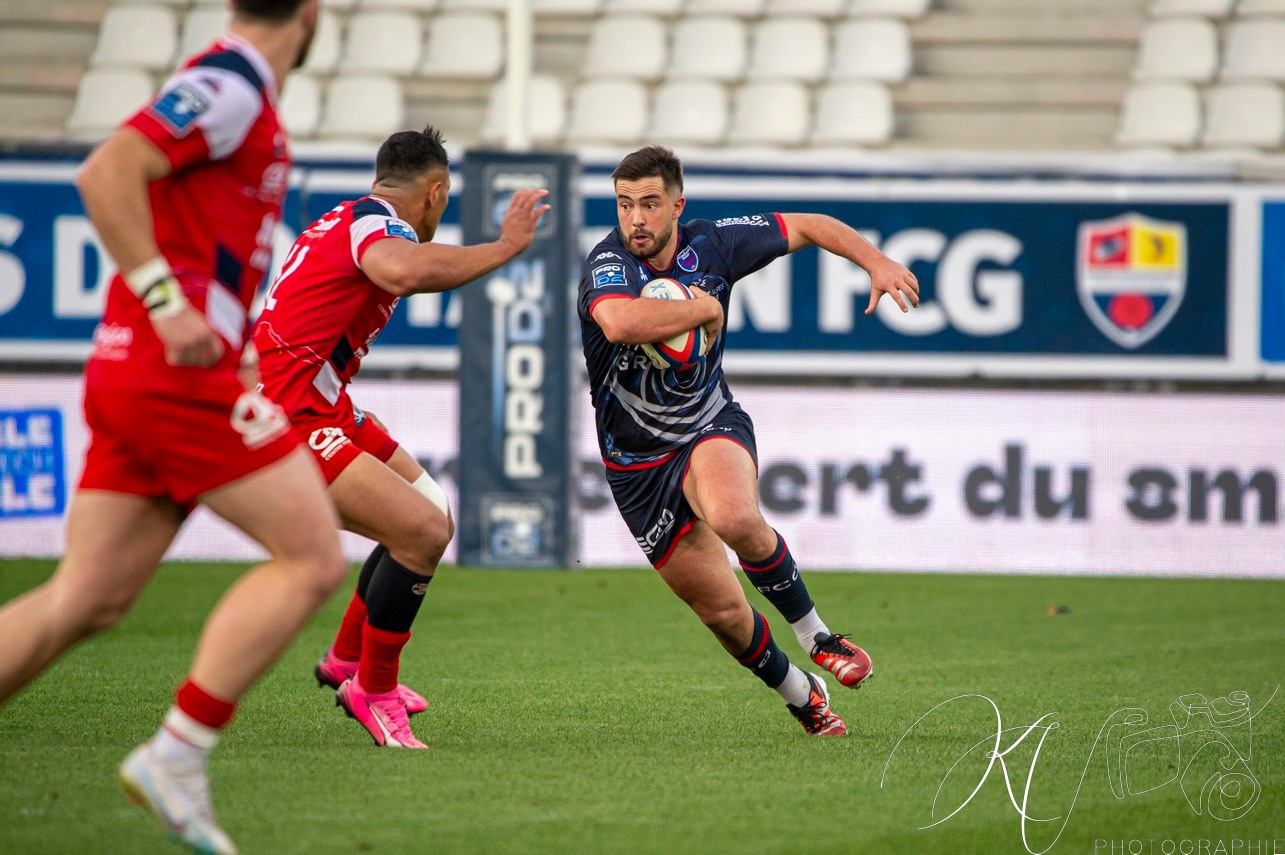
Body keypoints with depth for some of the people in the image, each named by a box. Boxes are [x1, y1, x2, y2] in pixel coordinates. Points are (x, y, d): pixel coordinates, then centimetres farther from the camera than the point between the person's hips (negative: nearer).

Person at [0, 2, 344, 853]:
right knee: (313, 559, -6)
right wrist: (167, 303, -24)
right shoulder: (230, 84, -11)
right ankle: (177, 755, -8)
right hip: (176, 376, -9)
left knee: (86, 601, 7)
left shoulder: (237, 92, 19)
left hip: (130, 371, 9)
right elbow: (105, 175, -22)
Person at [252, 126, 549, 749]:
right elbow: (406, 271, -39)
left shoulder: (346, 220, 17)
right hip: (291, 420, -11)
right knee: (423, 531, -18)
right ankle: (372, 691, -2)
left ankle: (347, 661, 29)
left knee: (431, 515, 18)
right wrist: (504, 247, -29)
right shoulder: (376, 220, -14)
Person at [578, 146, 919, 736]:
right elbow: (621, 323, -45)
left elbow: (807, 227, 8)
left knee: (735, 518, -36)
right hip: (637, 461, -1)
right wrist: (703, 308, -30)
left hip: (710, 427, 1)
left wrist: (877, 262, -5)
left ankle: (816, 637, -14)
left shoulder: (712, 244, -7)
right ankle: (800, 696, 28)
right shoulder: (608, 262, -20)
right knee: (722, 612, 1)